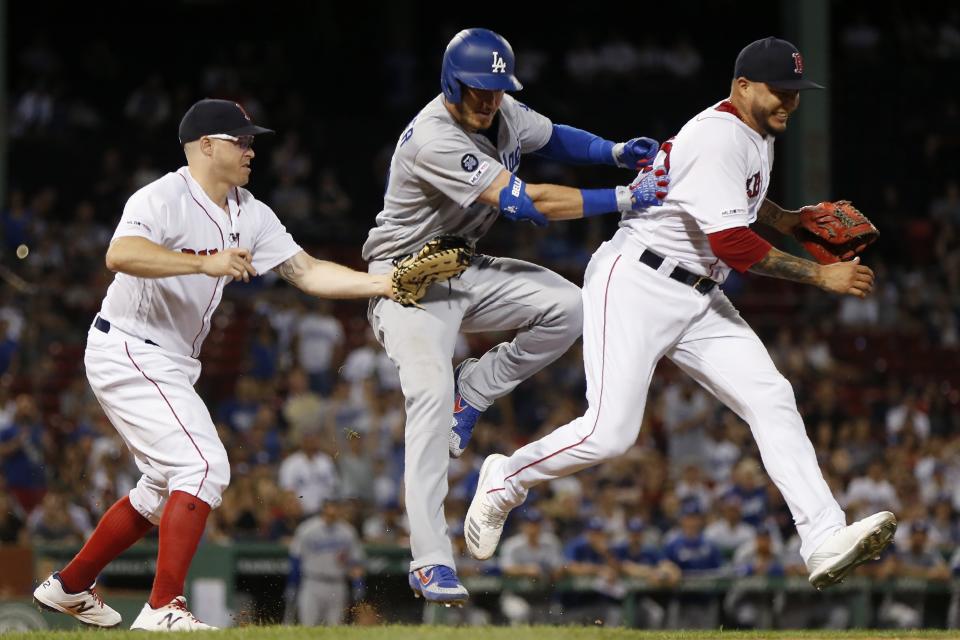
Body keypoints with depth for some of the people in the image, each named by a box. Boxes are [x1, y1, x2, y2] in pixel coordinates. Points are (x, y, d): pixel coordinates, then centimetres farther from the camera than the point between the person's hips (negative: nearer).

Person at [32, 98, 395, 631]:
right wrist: (206, 263, -41)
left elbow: (306, 272, 4)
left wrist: (389, 284, -6)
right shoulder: (164, 198, -17)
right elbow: (121, 254, -36)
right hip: (127, 352, -10)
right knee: (205, 466, -19)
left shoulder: (251, 216, 8)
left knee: (166, 489, 18)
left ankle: (69, 586, 30)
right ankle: (164, 609, -20)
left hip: (171, 366, 10)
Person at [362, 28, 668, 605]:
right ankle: (431, 562, -30)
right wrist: (627, 199, -32)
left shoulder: (503, 114, -2)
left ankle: (471, 394, 6)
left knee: (567, 307, -13)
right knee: (431, 393, -27)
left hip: (465, 273, 8)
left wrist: (616, 152, -1)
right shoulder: (433, 140, -29)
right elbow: (525, 202, -33)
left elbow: (555, 138, 20)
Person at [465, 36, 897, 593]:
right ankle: (506, 479, 13)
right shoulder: (720, 139, -19)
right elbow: (731, 244, -27)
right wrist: (821, 276, -24)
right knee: (610, 433, -16)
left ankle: (825, 542, -20)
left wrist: (787, 220, 18)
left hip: (699, 302, 9)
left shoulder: (757, 134, 12)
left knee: (771, 399, -10)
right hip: (636, 282, -9)